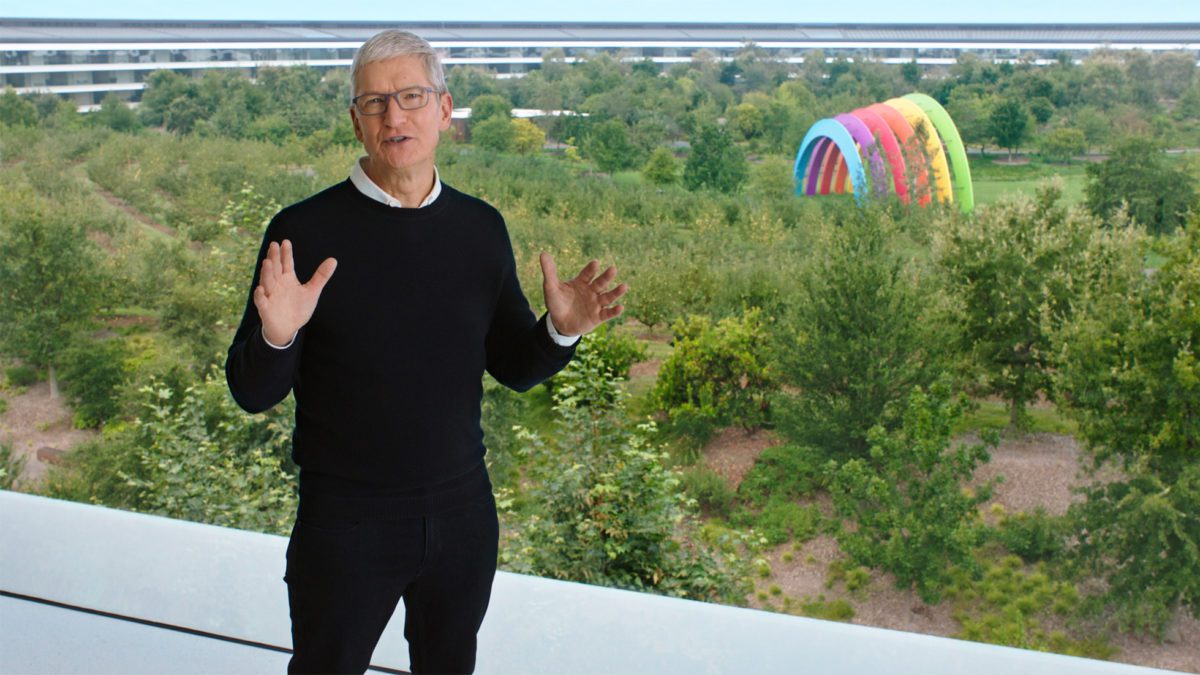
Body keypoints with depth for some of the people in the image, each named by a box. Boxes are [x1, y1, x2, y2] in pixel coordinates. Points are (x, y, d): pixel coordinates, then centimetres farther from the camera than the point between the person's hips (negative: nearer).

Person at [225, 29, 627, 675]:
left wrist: (560, 330, -13)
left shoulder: (481, 228, 0)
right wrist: (276, 335, -30)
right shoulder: (304, 231, -11)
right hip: (345, 523, -3)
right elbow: (252, 393, -9)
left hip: (463, 516, 4)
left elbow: (513, 368, 7)